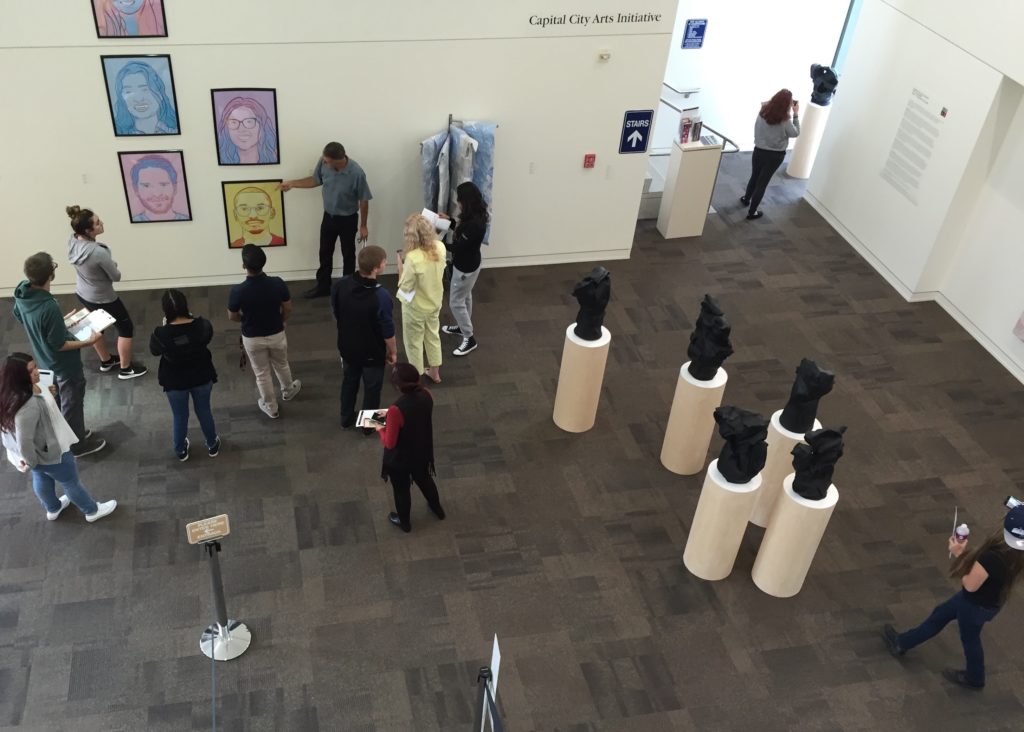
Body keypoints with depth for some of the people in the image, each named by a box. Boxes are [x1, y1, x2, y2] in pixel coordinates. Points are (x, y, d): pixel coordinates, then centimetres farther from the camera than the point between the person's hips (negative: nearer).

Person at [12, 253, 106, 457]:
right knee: (72, 402, 15)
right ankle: (78, 444, 34)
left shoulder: (22, 292, -15)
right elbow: (59, 345, -28)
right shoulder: (49, 308, -39)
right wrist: (89, 341, -17)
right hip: (64, 364, -8)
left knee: (56, 399, 28)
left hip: (46, 361, 8)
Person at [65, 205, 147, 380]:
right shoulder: (99, 252, -38)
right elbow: (116, 277, -20)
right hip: (102, 299, -8)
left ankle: (106, 361, 52)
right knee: (126, 328, 16)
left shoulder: (72, 241, -15)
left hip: (82, 294, 8)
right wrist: (113, 265, -1)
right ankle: (126, 369, 31)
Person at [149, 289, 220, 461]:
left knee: (180, 417, 24)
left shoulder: (161, 334, -29)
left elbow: (154, 351, -6)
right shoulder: (203, 325, -25)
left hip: (175, 382, -1)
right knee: (204, 411, 26)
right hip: (202, 378, 1)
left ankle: (181, 451, 47)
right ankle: (212, 446, 47)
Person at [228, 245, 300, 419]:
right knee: (281, 366, 29)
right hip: (277, 334, 1)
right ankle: (288, 391, 55)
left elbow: (232, 317, -9)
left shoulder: (237, 291, -27)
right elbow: (287, 310, -9)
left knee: (262, 373, 21)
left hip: (252, 338, -1)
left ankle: (270, 407, 39)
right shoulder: (278, 283, -24)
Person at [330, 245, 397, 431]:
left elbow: (336, 314, 0)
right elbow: (388, 331, -22)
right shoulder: (381, 296, -33)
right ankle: (368, 424, 37)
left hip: (347, 347, 5)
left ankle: (346, 419, 45)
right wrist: (393, 352, -3)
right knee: (372, 388, 19)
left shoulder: (340, 285, -18)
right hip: (373, 352, -5)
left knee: (349, 382, 28)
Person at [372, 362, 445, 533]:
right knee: (424, 480, 33)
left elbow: (389, 443, -26)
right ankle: (437, 509, 57)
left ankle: (404, 522, 48)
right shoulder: (426, 395, -19)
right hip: (422, 453, 5)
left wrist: (381, 430, -7)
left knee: (401, 489, 23)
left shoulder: (396, 409, -38)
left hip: (400, 458, -5)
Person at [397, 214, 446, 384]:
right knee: (432, 335, 27)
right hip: (435, 301, 6)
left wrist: (400, 264, -13)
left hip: (416, 306, -6)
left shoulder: (413, 258, -34)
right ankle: (435, 372, 45)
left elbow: (405, 286, -22)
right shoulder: (440, 247, -15)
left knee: (413, 342, 17)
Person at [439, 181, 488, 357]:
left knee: (456, 302, 5)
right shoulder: (474, 216, -6)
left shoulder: (475, 223, -35)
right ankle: (463, 327, 47)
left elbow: (458, 247, -29)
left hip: (466, 267, -10)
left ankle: (469, 339, 17)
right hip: (466, 263, 10)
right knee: (465, 296, 27)